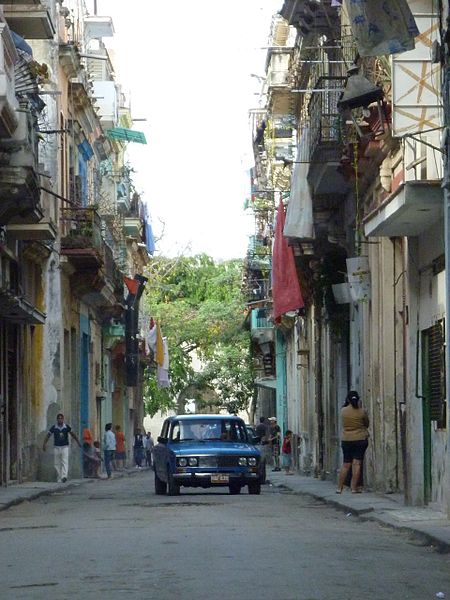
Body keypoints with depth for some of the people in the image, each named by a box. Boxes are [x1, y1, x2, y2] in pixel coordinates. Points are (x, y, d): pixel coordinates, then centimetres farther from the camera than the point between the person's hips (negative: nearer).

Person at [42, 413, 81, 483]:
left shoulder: (67, 427, 0)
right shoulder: (54, 427, -1)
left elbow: (72, 434, 12)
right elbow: (48, 435, 2)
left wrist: (78, 442, 17)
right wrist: (44, 444, -7)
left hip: (65, 447, -1)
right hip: (57, 447, 1)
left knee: (65, 462, -15)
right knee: (57, 463, 2)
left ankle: (64, 476, -27)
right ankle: (59, 478, 9)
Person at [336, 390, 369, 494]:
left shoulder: (343, 411, -5)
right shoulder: (362, 412, -8)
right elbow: (367, 424, 7)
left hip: (346, 440, 2)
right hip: (360, 439, -2)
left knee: (346, 464, 10)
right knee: (357, 463, -1)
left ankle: (339, 487, 11)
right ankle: (354, 488, -2)